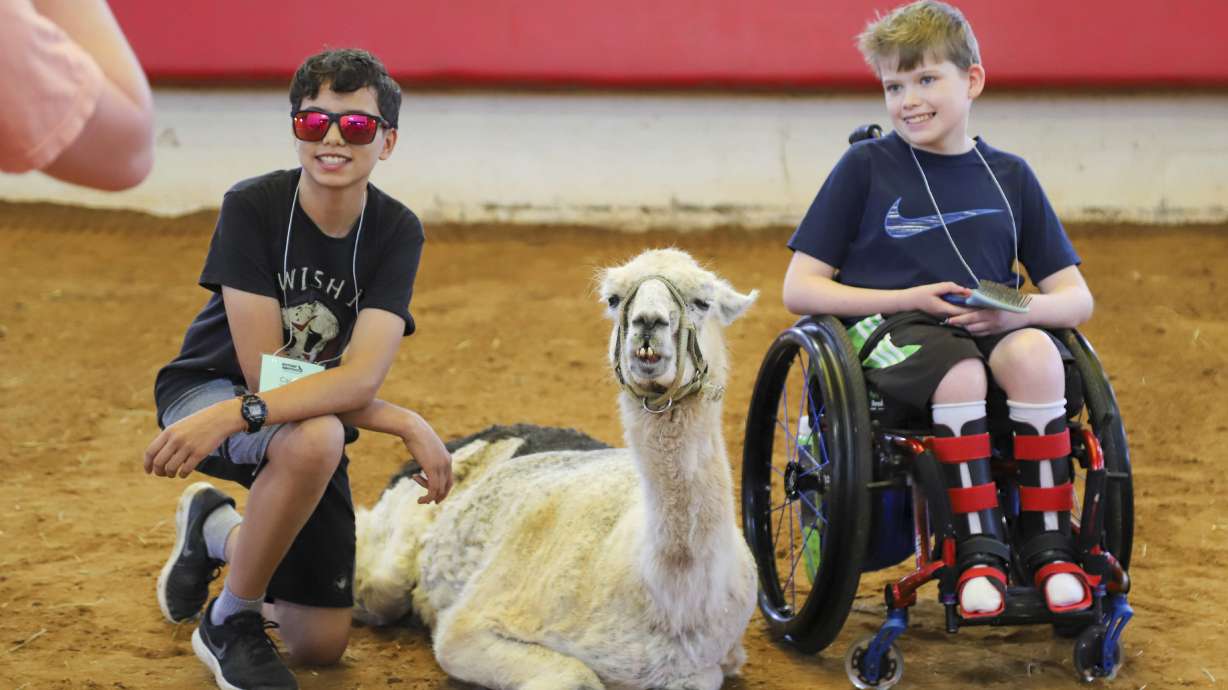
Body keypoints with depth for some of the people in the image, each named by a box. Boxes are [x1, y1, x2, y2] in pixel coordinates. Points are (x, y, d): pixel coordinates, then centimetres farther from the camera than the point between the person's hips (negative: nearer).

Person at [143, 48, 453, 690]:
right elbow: (263, 368, -24)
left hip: (317, 416, 4)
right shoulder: (252, 205, -23)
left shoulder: (396, 231, -16)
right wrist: (406, 424, -28)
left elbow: (361, 377, -29)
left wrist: (237, 415, -44)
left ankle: (218, 531, 31)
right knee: (316, 437, -39)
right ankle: (230, 624, -16)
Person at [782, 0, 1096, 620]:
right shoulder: (866, 166, 6)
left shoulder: (1008, 175, 15)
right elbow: (799, 290, 2)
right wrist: (911, 298, -9)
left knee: (1035, 354, -32)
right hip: (886, 329, -3)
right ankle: (978, 549, -24)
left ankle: (1047, 543, -22)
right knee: (958, 373, -37)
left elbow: (1076, 299, 12)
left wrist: (1021, 311, -12)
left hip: (988, 327, 3)